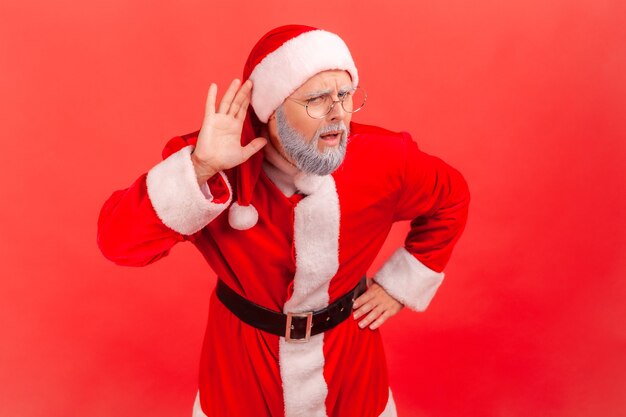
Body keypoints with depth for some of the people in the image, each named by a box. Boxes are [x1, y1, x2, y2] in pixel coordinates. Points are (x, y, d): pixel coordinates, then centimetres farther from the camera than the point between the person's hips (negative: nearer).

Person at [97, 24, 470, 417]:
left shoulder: (384, 159, -20)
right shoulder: (211, 163, -23)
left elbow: (450, 200, 0)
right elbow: (119, 240, -29)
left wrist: (399, 284, -2)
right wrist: (199, 168, -40)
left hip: (348, 351, 1)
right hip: (242, 355, 0)